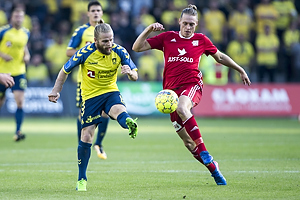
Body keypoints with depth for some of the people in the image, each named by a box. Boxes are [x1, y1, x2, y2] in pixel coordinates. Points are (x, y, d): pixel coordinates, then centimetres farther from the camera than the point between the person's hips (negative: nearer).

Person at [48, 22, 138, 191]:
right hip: (90, 95, -1)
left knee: (120, 111, -35)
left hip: (111, 92, 1)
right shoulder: (85, 53, -17)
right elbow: (65, 70, -1)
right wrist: (56, 91, 0)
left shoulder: (119, 51, -13)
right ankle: (82, 179, 10)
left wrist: (130, 72, -35)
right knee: (86, 136, -3)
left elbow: (135, 76, -12)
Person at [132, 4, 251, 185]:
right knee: (188, 142, 0)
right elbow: (137, 47, 6)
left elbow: (220, 56, 23)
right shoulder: (167, 38, 8)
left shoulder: (201, 40, 8)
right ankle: (212, 167, 15)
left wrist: (240, 70, 26)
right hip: (172, 90, 3)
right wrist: (149, 29, -8)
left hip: (192, 84, -3)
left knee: (182, 108, -39)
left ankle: (204, 152, -37)